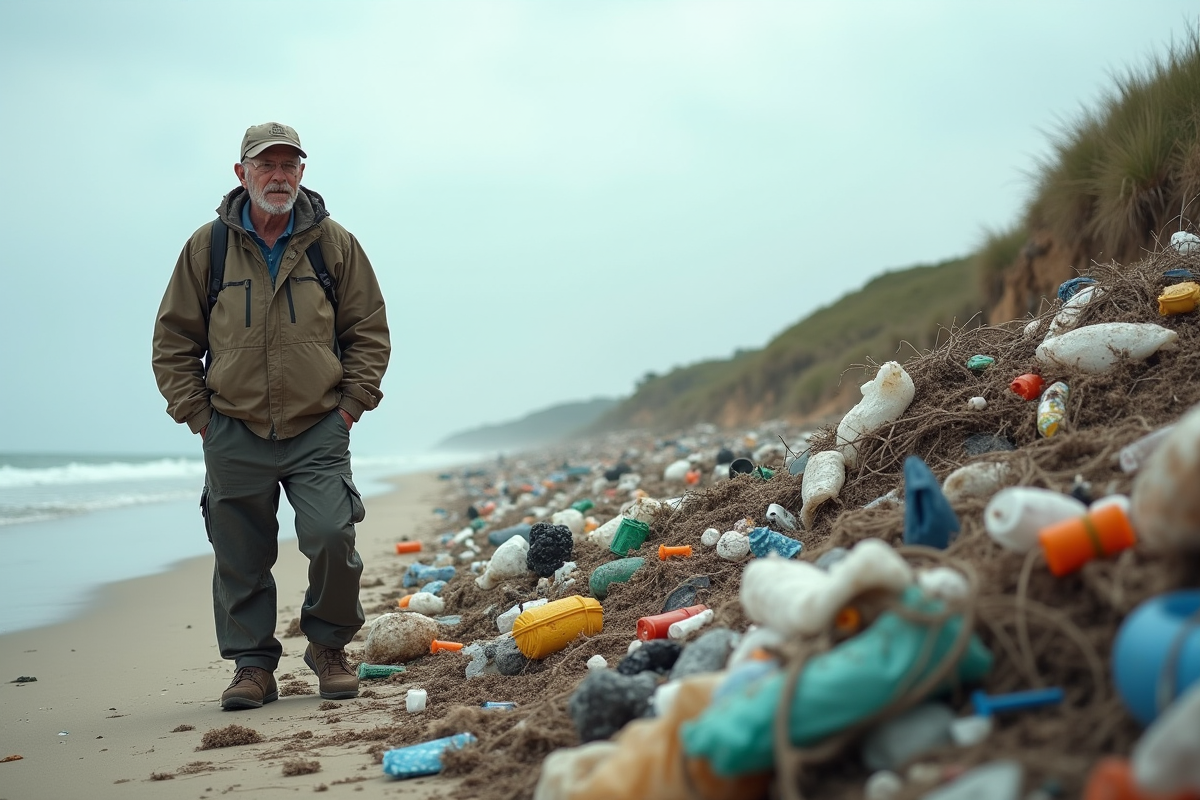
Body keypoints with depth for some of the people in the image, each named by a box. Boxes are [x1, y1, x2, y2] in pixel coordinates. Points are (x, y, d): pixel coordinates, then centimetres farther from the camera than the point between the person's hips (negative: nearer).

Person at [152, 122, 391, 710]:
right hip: (234, 435, 1)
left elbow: (369, 329, 10)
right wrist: (196, 413, 2)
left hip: (319, 430, -1)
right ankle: (253, 666, 19)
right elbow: (173, 339, 9)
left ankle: (329, 648, 10)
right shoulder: (206, 248, 4)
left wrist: (351, 403, 1)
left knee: (332, 539, -13)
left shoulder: (335, 245, 5)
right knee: (240, 560, 4)